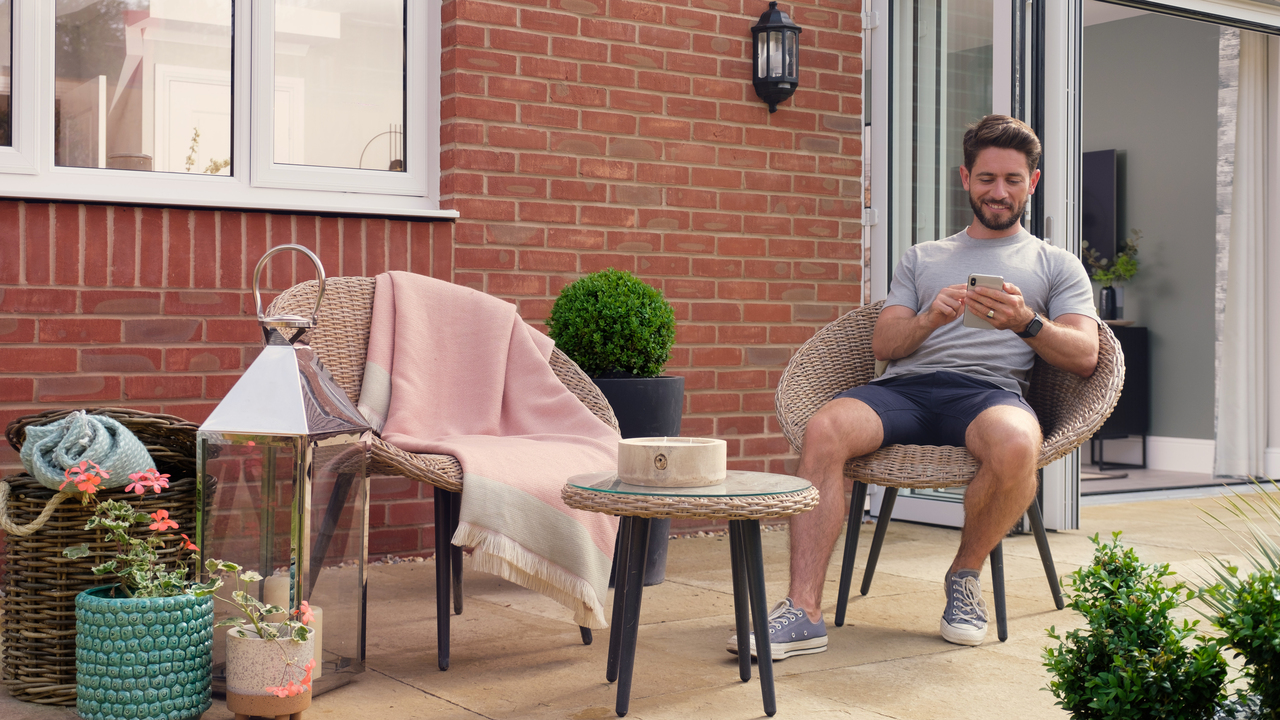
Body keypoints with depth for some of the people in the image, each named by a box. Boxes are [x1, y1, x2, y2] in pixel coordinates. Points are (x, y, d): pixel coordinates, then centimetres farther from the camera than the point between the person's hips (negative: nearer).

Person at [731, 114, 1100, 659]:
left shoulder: (1057, 266, 23)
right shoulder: (922, 258, 29)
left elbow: (1084, 357, 8)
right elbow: (883, 344, 16)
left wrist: (1027, 323, -11)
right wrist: (930, 319, -6)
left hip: (989, 389, -1)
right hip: (905, 386, 2)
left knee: (1016, 443, -39)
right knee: (823, 429, -31)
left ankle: (965, 574, -10)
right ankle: (804, 612, -33)